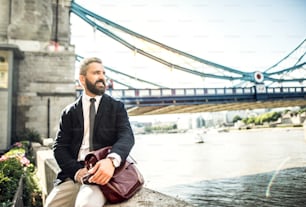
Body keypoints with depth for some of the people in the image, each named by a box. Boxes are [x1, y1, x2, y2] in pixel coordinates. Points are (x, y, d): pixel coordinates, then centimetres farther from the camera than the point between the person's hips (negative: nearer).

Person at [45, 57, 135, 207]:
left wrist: (111, 160, -27)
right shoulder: (69, 112, 12)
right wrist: (77, 171, -12)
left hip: (103, 173, -3)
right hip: (73, 174, 3)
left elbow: (127, 137, -6)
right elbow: (60, 147, 7)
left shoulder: (117, 107, 7)